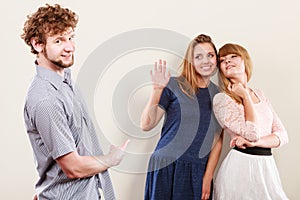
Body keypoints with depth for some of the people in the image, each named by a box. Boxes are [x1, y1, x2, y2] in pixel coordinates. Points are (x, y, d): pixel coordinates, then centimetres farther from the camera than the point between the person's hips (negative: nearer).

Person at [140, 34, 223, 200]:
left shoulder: (218, 94, 8)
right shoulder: (174, 85, -4)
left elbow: (217, 141, 8)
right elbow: (146, 125, -8)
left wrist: (208, 176, 0)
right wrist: (157, 89, -18)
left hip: (199, 171, 3)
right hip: (167, 168, -3)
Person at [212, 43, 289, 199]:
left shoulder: (260, 95, 11)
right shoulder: (222, 99, -8)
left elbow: (282, 135, 5)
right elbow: (253, 134, -18)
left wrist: (255, 142, -14)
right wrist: (245, 96, -9)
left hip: (267, 166, 6)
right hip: (241, 167, -5)